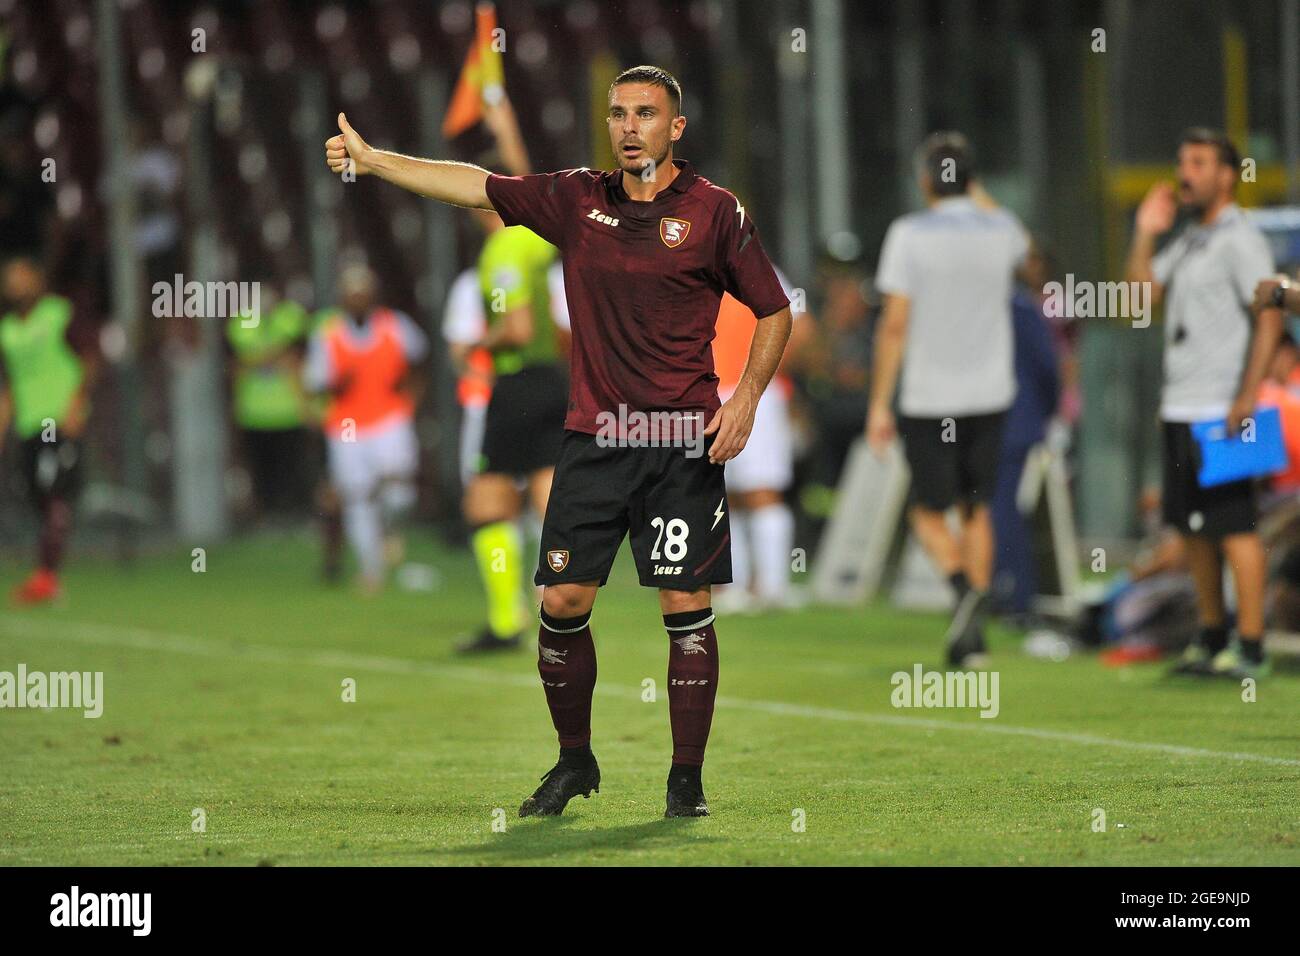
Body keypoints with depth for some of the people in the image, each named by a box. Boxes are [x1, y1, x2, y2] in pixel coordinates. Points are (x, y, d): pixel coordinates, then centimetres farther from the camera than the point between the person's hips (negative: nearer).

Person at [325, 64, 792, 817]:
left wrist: (746, 400, -6)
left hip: (684, 444, -3)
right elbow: (478, 186, 9)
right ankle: (574, 761, 17)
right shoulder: (577, 199, 7)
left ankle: (687, 780, 5)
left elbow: (775, 311, 5)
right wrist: (371, 160, 5)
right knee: (562, 600, -1)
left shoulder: (715, 211, -1)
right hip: (594, 438, 3)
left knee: (687, 606, -4)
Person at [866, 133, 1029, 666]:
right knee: (975, 509, 14)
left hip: (928, 400, -4)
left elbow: (895, 324, -12)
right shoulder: (1001, 230, 2)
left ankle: (963, 587, -21)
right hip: (989, 396, 4)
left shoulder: (910, 235, -9)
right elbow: (1022, 246, 31)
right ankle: (971, 635, 11)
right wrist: (974, 196, 35)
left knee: (929, 513, 7)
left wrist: (880, 403, -7)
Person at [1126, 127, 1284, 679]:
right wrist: (1145, 235, 5)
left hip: (1220, 410, -9)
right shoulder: (1187, 241, 18)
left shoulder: (1240, 240, -8)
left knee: (1234, 527, -9)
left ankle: (1250, 648, -8)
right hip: (1179, 407, 9)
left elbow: (1269, 317, -15)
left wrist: (1248, 396, -21)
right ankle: (1211, 639, 20)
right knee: (1192, 528, 12)